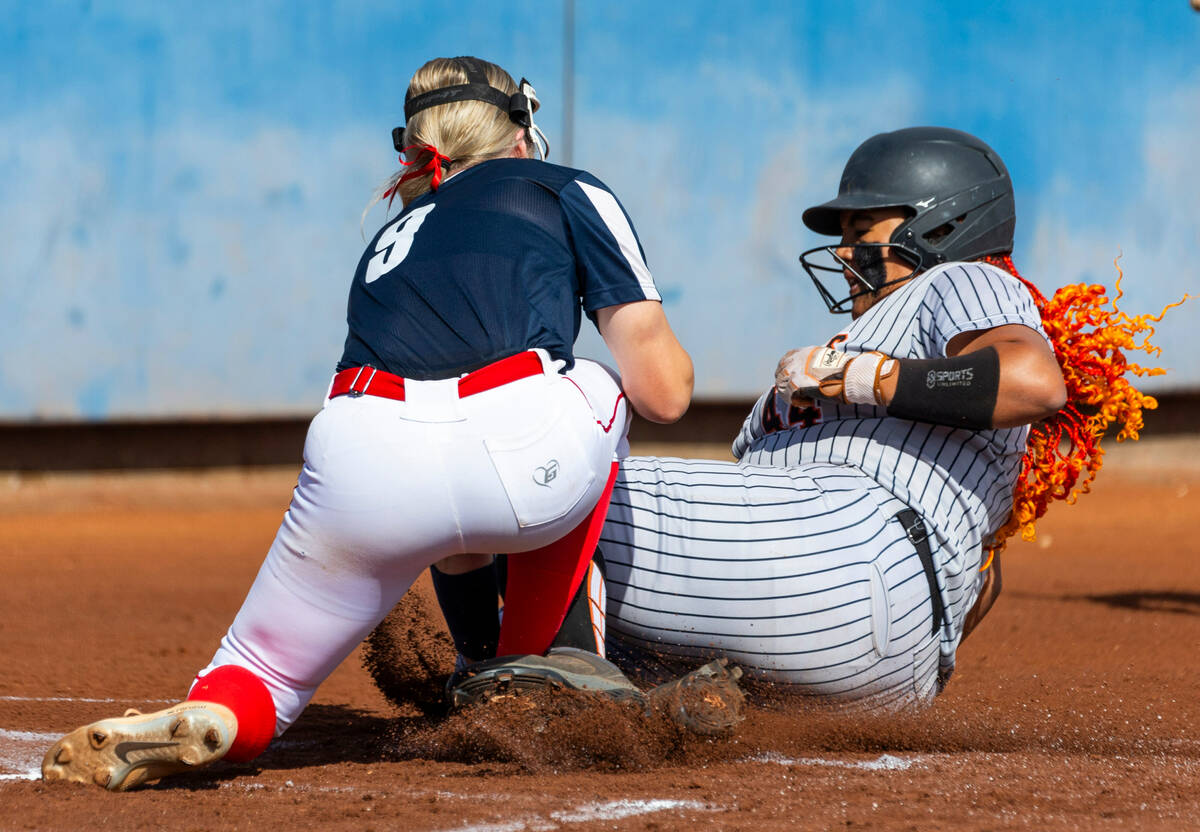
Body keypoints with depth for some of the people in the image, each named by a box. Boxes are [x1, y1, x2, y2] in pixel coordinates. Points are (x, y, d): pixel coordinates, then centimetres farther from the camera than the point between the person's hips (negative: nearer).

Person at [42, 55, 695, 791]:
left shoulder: (388, 244, 37)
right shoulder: (570, 193, 26)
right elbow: (665, 392, 17)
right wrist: (662, 350, 40)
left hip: (366, 468, 2)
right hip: (525, 452, -2)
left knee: (263, 674, 23)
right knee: (602, 385, 34)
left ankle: (211, 717, -15)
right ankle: (529, 682, 27)